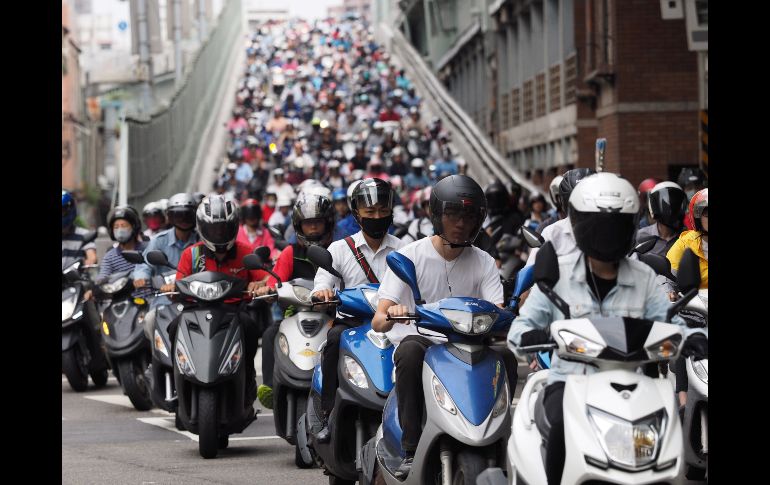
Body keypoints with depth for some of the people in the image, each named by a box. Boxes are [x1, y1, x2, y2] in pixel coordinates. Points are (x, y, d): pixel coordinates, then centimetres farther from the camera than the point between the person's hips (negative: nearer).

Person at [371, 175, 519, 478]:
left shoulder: (483, 262, 9)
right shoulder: (410, 256, -1)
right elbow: (378, 322, -10)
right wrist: (390, 315, -35)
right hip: (419, 339, -2)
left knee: (506, 353, -28)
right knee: (410, 352, -37)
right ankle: (411, 450, -33)